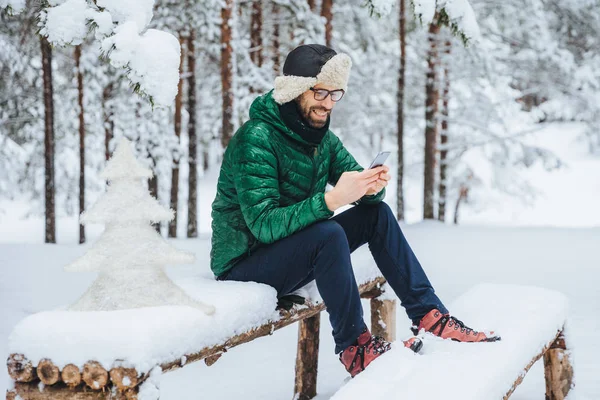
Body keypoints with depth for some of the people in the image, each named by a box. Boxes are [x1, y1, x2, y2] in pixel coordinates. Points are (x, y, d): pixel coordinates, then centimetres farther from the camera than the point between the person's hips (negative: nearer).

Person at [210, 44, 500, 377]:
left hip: (293, 255, 8)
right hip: (243, 266, -8)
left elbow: (360, 186, 2)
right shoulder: (256, 139, -22)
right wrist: (331, 200, -41)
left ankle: (428, 315, -1)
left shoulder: (321, 137, 4)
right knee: (329, 234, -32)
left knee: (377, 213, -3)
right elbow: (263, 224, -31)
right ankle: (354, 347, -18)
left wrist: (372, 186, -23)